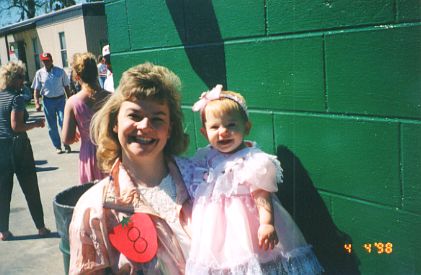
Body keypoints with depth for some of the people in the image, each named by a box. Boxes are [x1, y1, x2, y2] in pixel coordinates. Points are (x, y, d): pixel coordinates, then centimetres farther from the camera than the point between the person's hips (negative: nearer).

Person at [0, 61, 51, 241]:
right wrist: (36, 124, -7)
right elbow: (16, 126, -19)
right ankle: (41, 227, 15)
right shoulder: (16, 98, -12)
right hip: (17, 147, -6)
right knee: (30, 189, 6)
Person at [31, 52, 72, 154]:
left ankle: (66, 145, 7)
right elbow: (36, 89, 2)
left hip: (60, 99, -1)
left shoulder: (60, 71, -1)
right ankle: (57, 146, 21)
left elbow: (66, 86, 5)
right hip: (48, 101, 1)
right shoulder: (39, 73, 0)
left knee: (63, 122, -9)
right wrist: (37, 103, -10)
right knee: (52, 126, 7)